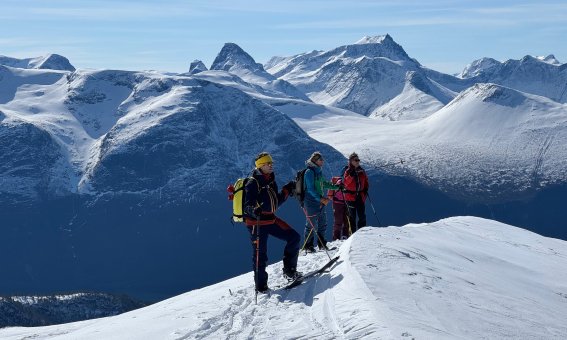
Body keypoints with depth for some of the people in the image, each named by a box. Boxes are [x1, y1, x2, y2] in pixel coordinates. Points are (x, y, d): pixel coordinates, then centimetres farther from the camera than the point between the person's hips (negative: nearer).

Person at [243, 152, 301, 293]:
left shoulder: (271, 182, 13)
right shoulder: (252, 183, -11)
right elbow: (248, 205, -18)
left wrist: (286, 191, 11)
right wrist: (254, 210, -39)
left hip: (271, 219, 8)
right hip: (256, 222, -8)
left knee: (294, 237, 5)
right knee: (260, 253, -5)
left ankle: (289, 271, 17)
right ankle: (261, 286, 9)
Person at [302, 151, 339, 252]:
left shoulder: (319, 171, 13)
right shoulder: (309, 172, -14)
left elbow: (323, 184, 28)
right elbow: (310, 189, -20)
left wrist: (336, 186, 28)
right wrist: (320, 198, -28)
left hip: (320, 201, 9)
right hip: (311, 201, -9)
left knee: (323, 223, 13)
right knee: (312, 225, -4)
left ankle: (322, 244, 24)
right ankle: (308, 246, 7)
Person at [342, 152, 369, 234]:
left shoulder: (362, 171, 10)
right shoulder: (347, 171, -4)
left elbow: (366, 181, 23)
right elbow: (345, 183, -16)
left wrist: (365, 189, 8)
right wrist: (351, 175, -28)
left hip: (360, 196, 5)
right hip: (350, 196, -5)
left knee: (362, 216, 5)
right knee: (352, 216, -1)